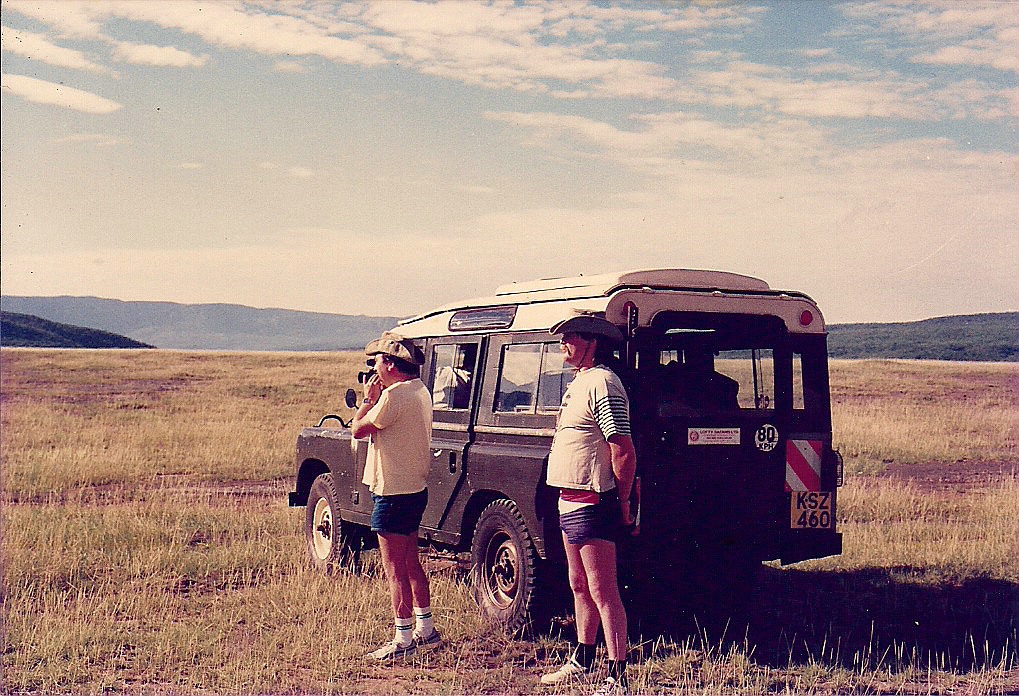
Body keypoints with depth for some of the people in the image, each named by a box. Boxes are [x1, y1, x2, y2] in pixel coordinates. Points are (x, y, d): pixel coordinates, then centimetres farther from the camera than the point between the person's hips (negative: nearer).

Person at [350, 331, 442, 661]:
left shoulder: (394, 395, -20)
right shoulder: (420, 392, 11)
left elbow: (357, 429, -13)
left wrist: (369, 399, -1)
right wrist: (377, 399, 10)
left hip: (394, 493, -10)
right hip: (414, 489, 10)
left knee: (395, 570, -2)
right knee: (410, 564, 18)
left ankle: (403, 640, 3)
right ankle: (425, 630, 25)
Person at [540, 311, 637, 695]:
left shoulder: (602, 384, -16)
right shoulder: (579, 382, 16)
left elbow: (624, 451, -20)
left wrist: (622, 503, -16)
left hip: (592, 503, -11)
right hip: (570, 500, 11)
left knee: (602, 590, -9)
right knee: (580, 586, 20)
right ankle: (582, 661, 33)